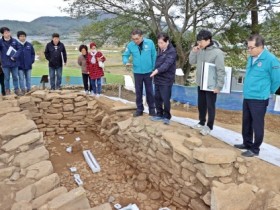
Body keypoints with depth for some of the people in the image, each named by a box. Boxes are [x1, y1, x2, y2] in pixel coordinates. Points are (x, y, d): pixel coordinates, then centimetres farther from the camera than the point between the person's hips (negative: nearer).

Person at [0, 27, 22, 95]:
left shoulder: (14, 41, 0)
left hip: (14, 63, 2)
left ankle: (16, 89, 22)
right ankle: (7, 90, 19)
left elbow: (19, 49, -2)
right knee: (7, 78, 8)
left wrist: (15, 56, -12)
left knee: (15, 77, 11)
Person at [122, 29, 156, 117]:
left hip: (148, 72, -1)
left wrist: (154, 69, -3)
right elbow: (125, 55, 1)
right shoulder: (130, 45, -8)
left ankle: (152, 109, 23)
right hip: (137, 72, 1)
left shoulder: (150, 43, -11)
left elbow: (154, 56, -4)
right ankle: (139, 109, 23)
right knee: (138, 92, 11)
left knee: (149, 91, 10)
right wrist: (126, 62, -21)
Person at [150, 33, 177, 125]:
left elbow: (167, 64, -26)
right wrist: (155, 71, 10)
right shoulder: (160, 50, 12)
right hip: (157, 79, 8)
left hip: (166, 80, -8)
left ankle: (166, 116, 15)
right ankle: (159, 114, 28)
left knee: (165, 99, -1)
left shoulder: (172, 51, -14)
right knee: (157, 98, 13)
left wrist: (157, 70, -38)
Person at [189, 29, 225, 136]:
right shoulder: (200, 51, 2)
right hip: (200, 84, 7)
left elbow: (221, 71, -17)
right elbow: (192, 61, 10)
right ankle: (201, 123, 35)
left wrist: (219, 86, -18)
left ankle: (209, 126, 20)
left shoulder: (217, 53, -17)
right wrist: (194, 51, -7)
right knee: (201, 105, 18)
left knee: (210, 106, 6)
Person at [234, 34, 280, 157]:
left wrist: (268, 92, 5)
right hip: (247, 97, 8)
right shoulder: (251, 58, 9)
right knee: (246, 123, 17)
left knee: (257, 125, 3)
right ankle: (247, 144, 33)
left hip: (259, 99, -8)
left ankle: (255, 149, 16)